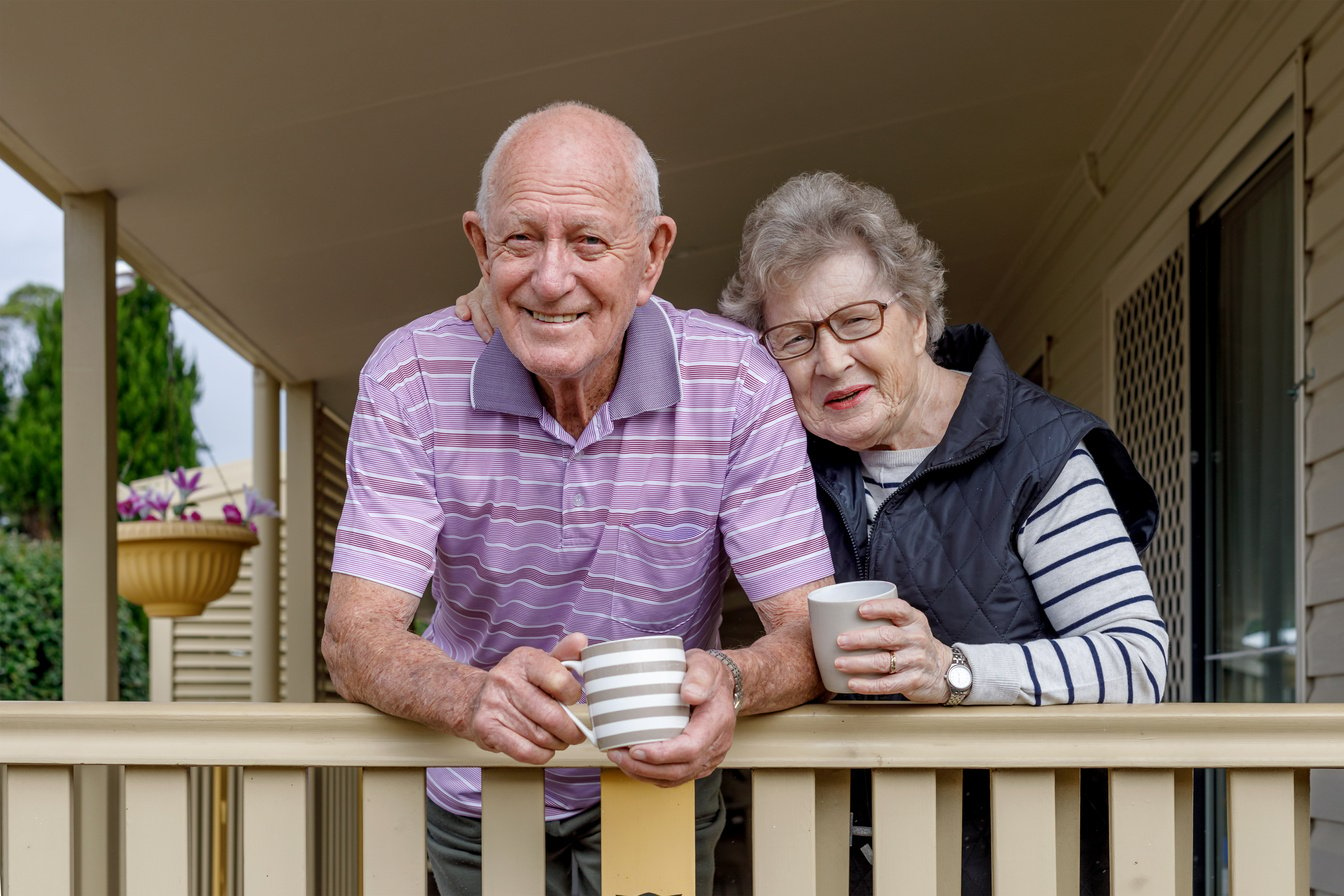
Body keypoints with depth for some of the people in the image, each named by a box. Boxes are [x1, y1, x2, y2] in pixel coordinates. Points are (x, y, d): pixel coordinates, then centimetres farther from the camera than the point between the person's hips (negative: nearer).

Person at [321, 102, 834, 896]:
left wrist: (731, 682, -47)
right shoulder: (410, 377, -19)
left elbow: (810, 629, -22)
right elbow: (355, 637, -25)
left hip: (658, 790, 0)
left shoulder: (739, 382, -19)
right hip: (473, 806, 0)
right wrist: (475, 695, -48)